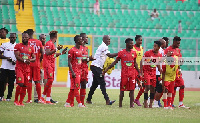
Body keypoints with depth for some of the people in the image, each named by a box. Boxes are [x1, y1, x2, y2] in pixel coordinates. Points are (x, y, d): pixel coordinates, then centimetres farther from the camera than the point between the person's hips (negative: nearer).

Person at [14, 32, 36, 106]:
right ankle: (16, 100, -2)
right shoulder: (18, 46, 1)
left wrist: (30, 60, -9)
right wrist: (24, 60, -22)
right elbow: (17, 56, -9)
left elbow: (34, 58, 15)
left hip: (27, 69, 5)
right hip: (19, 68, -5)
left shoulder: (31, 48, 14)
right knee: (20, 84, -17)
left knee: (25, 86, 3)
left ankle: (21, 102, 12)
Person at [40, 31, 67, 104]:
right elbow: (47, 53, -23)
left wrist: (61, 53, 28)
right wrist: (56, 49, -25)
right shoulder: (49, 43, -10)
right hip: (48, 64, -10)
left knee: (50, 81, 6)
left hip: (51, 65, 10)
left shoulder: (52, 44, 20)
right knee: (50, 80, -15)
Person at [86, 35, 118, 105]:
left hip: (97, 67, 10)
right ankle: (107, 100, -18)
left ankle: (88, 99, 20)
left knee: (95, 84, 14)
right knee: (102, 83, -13)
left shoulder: (104, 47, 18)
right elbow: (110, 55, -23)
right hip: (96, 66, -10)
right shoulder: (103, 47, -14)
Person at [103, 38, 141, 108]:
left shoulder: (134, 53, 8)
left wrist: (139, 72, 16)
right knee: (122, 89, 0)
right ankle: (120, 104, 5)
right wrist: (107, 69, 0)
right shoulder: (121, 53, -3)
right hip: (124, 73, -3)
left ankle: (131, 104, -1)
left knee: (132, 89, -1)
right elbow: (115, 62, 3)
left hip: (132, 73, 3)